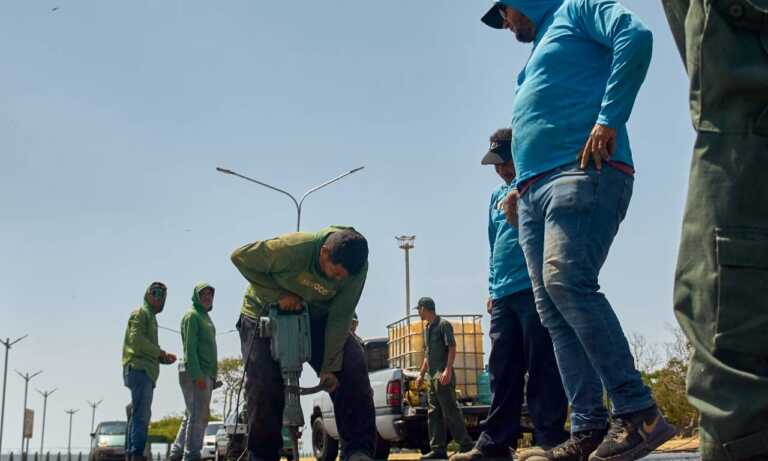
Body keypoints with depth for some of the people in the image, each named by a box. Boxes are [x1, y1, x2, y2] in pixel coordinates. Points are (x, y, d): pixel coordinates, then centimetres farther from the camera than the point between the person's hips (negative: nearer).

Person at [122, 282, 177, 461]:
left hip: (145, 371, 10)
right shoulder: (140, 313, 0)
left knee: (139, 414, 9)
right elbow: (136, 340, -15)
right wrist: (161, 353, -11)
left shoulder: (151, 318, 27)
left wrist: (163, 358, 7)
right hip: (139, 368, -10)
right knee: (141, 414, -15)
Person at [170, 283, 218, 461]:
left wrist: (212, 377, 19)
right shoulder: (192, 315, -6)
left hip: (205, 374, 9)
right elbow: (190, 348, -15)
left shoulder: (206, 317, 22)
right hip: (195, 373, -9)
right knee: (198, 416, -12)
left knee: (192, 416, 11)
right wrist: (197, 374, -23)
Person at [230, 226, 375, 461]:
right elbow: (240, 257, -22)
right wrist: (279, 294, -29)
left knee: (352, 365, -18)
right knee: (264, 386, -14)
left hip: (317, 318, 2)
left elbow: (340, 316, -20)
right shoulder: (292, 248, -35)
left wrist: (330, 366, -23)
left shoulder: (357, 266, -25)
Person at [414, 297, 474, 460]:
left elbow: (452, 348, -13)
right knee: (434, 413, 7)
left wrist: (448, 370, -22)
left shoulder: (443, 324, -5)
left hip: (443, 375, -9)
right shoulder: (427, 329, 20)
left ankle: (466, 445, -5)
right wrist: (421, 374, 21)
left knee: (450, 411, -10)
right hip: (432, 377, 9)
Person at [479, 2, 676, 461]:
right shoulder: (535, 64, 34)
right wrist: (521, 187, 16)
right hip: (534, 192, 9)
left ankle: (639, 413, -22)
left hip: (582, 172, -9)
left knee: (566, 279, -26)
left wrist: (609, 119, -19)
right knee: (554, 313, -2)